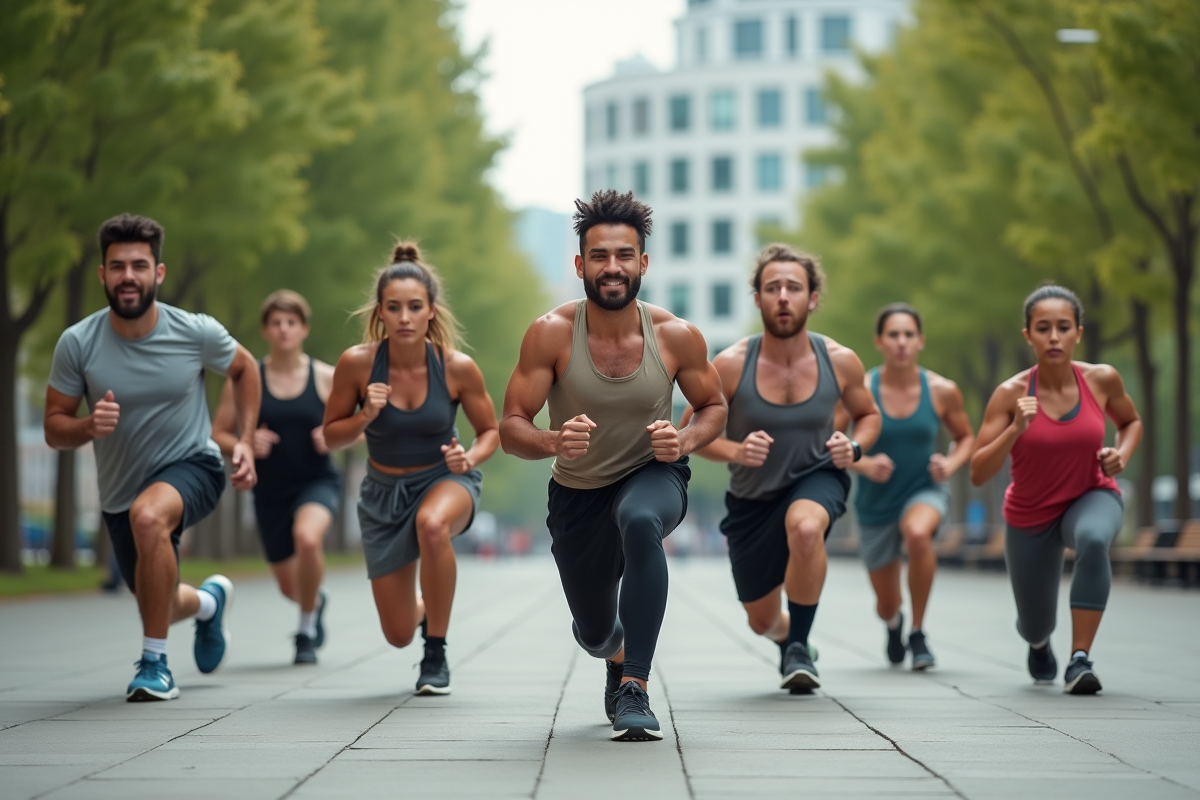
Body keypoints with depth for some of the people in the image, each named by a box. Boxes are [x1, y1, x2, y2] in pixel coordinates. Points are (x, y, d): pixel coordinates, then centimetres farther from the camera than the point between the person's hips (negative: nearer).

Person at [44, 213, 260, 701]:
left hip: (192, 466, -3)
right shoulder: (77, 344, -17)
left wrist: (246, 441, -5)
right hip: (119, 491, 3)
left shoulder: (197, 332, -17)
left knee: (148, 515, -38)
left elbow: (244, 369, 4)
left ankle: (155, 663, -25)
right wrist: (90, 427, -31)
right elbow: (54, 428, -9)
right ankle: (210, 600, 59)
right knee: (160, 605, 18)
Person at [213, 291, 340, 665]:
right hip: (270, 491, 2)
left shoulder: (326, 378, -3)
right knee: (290, 587, 11)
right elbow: (218, 435, 3)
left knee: (307, 537, -36)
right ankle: (316, 599, 52)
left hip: (317, 482, -2)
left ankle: (307, 629, -13)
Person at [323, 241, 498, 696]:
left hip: (446, 478, -2)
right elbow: (331, 437, -6)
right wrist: (365, 417, -26)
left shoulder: (457, 367, -19)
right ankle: (423, 607, 46)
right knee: (398, 636, 4)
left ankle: (437, 656, -21)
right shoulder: (357, 363, -19)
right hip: (384, 490, 2)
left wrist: (471, 457, -24)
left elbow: (490, 430, -3)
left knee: (432, 524, -42)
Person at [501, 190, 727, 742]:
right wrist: (554, 442, -41)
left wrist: (683, 440, -23)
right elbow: (511, 428, -18)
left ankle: (634, 691, -35)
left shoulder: (677, 337, -18)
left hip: (653, 476, -2)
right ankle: (620, 658, 57)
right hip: (577, 492, 2)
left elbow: (714, 407, 0)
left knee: (639, 521, -40)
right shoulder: (550, 334, -21)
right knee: (594, 636, 14)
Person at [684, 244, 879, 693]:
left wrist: (854, 448, -17)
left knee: (805, 526, -40)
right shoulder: (730, 366, -19)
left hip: (817, 478, -1)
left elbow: (867, 415, 5)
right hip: (751, 499, 2)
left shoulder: (839, 361, -14)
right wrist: (736, 451, -29)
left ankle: (800, 648, -21)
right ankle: (788, 640, 55)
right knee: (762, 621, 14)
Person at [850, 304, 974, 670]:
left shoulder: (942, 391, -9)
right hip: (875, 503, 1)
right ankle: (894, 624, 54)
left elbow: (966, 438, 8)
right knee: (886, 606, 11)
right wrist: (863, 463, -25)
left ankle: (918, 633, -19)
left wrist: (951, 464, -13)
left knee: (918, 532, -39)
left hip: (924, 492, -1)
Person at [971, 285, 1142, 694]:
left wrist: (1122, 454, -12)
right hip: (1030, 516, 0)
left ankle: (1080, 659, -31)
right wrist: (1015, 429, -36)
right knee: (1035, 627, 13)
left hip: (1092, 498, 0)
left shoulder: (1101, 379, -14)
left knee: (1093, 539, -39)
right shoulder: (1011, 394, -21)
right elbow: (978, 474, -22)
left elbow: (1131, 421, 9)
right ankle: (1039, 641, 55)